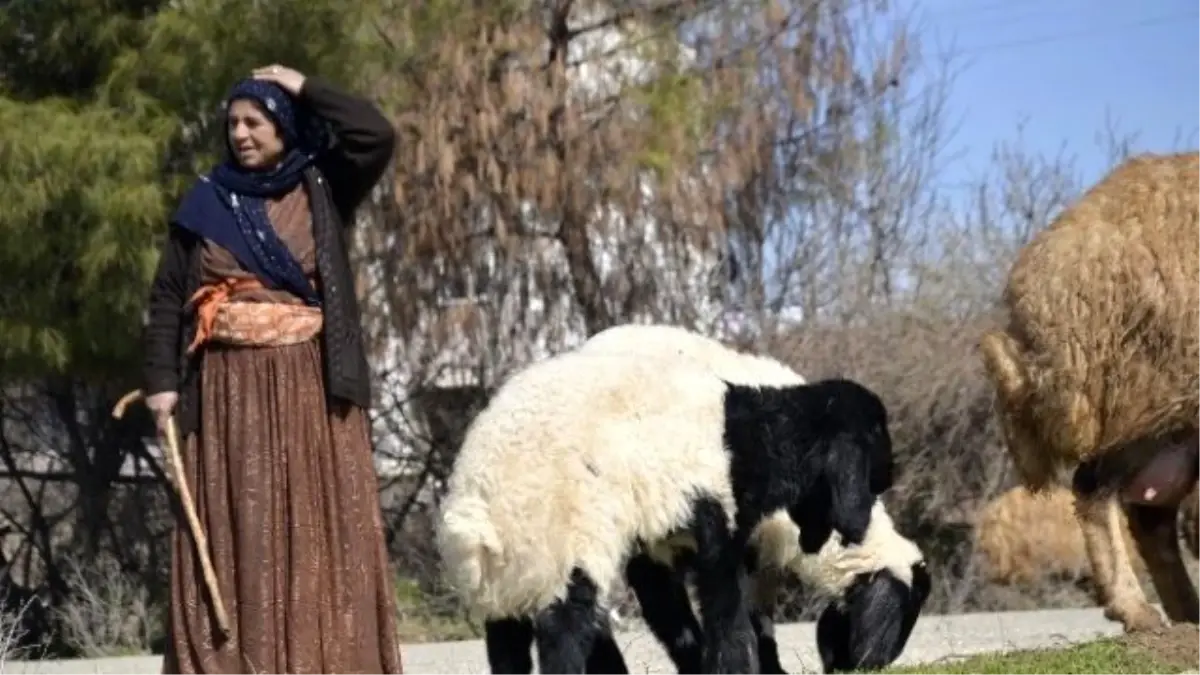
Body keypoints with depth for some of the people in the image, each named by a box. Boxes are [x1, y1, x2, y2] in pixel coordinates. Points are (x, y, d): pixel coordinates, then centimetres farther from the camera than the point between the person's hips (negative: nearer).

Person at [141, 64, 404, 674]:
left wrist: (303, 90, -2)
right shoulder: (206, 202, 8)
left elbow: (377, 137, -9)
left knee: (318, 525, -3)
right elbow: (167, 298, 7)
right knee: (234, 528, -3)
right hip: (230, 388, 0)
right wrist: (162, 381, -3)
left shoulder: (321, 192, 7)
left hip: (310, 386, 0)